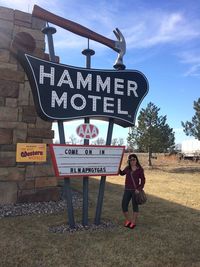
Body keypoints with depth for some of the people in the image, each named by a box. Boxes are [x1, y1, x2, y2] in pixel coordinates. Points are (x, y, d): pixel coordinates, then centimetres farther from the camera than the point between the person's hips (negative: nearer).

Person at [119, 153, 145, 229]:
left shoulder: (140, 169, -4)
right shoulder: (127, 168, 6)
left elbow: (143, 181, -2)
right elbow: (122, 173, 26)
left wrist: (139, 189, -14)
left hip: (135, 190, -4)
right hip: (127, 190, 4)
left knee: (135, 206, 6)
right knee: (124, 206, 2)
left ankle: (133, 222, 20)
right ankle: (128, 220, 22)